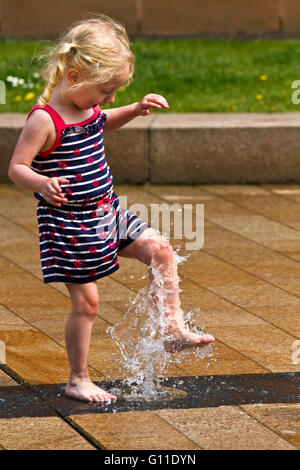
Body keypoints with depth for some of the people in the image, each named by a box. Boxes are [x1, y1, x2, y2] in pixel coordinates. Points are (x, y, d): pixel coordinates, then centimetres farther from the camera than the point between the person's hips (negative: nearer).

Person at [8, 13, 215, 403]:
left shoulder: (87, 108, 4)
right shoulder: (44, 120, -22)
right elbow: (16, 167, -21)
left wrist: (137, 108, 14)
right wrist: (42, 183, -41)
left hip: (106, 214, 8)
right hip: (68, 226, -8)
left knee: (160, 250, 5)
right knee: (85, 301, -4)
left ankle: (174, 330, 15)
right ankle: (77, 381, 9)